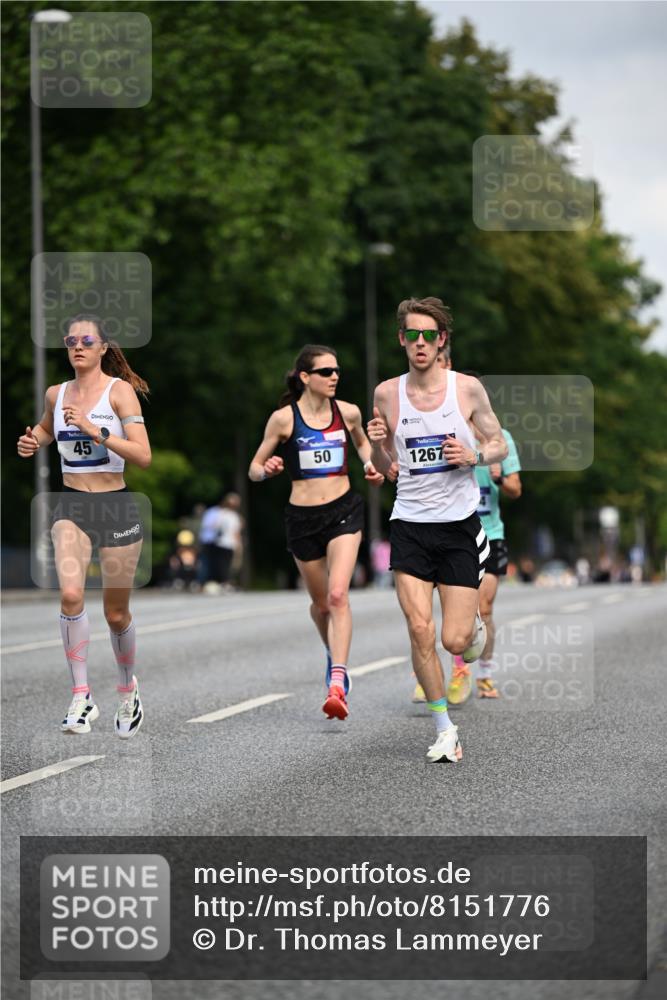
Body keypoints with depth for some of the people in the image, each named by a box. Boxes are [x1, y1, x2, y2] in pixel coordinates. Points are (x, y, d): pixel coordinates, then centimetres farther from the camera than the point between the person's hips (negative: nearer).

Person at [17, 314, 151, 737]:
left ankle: (128, 690, 34)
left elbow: (143, 456, -17)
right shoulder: (56, 394, 6)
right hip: (71, 506, 3)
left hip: (117, 507, -3)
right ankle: (82, 699, -15)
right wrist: (33, 442, 7)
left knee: (116, 612, 7)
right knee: (71, 594, -22)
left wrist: (95, 430, -26)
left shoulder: (120, 390, -8)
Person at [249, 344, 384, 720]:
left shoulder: (348, 413, 1)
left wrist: (371, 466, 6)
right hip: (303, 517, 0)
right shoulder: (283, 418, -6)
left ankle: (338, 685, -24)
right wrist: (268, 470, -22)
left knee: (338, 594, -18)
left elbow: (362, 441, 25)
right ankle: (335, 654, 44)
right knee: (321, 603, 12)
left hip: (344, 510, 0)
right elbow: (255, 469, 1)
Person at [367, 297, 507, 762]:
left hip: (460, 523, -1)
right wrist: (378, 445, -11)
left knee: (455, 641, -4)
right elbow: (386, 468, 10)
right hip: (410, 524, 1)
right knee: (420, 632, -11)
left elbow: (501, 446, 6)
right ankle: (445, 730, 4)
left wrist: (474, 455, -14)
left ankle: (474, 622, 34)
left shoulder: (467, 388, -3)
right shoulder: (387, 393, 2)